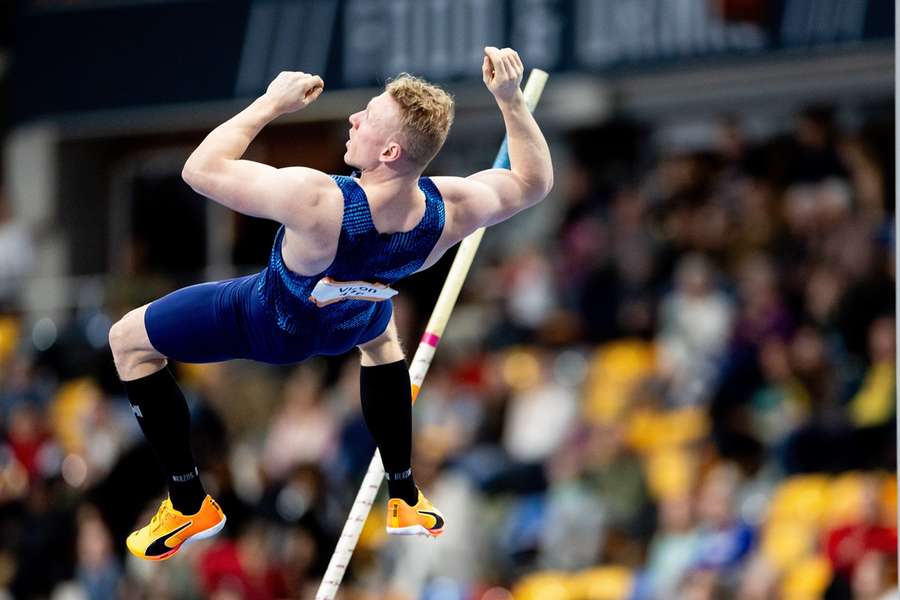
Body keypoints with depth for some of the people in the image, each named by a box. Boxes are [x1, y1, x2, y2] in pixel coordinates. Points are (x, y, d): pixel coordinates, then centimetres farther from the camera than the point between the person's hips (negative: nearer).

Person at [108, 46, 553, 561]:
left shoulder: (315, 203, -48)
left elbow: (201, 170, -37)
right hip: (352, 323, 4)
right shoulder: (450, 212, -35)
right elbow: (534, 181, -13)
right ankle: (406, 501, 46)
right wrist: (512, 98, -15)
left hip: (274, 324, -4)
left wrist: (271, 104, -30)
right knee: (380, 332, 42)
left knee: (129, 339, 14)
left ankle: (190, 505, 16)